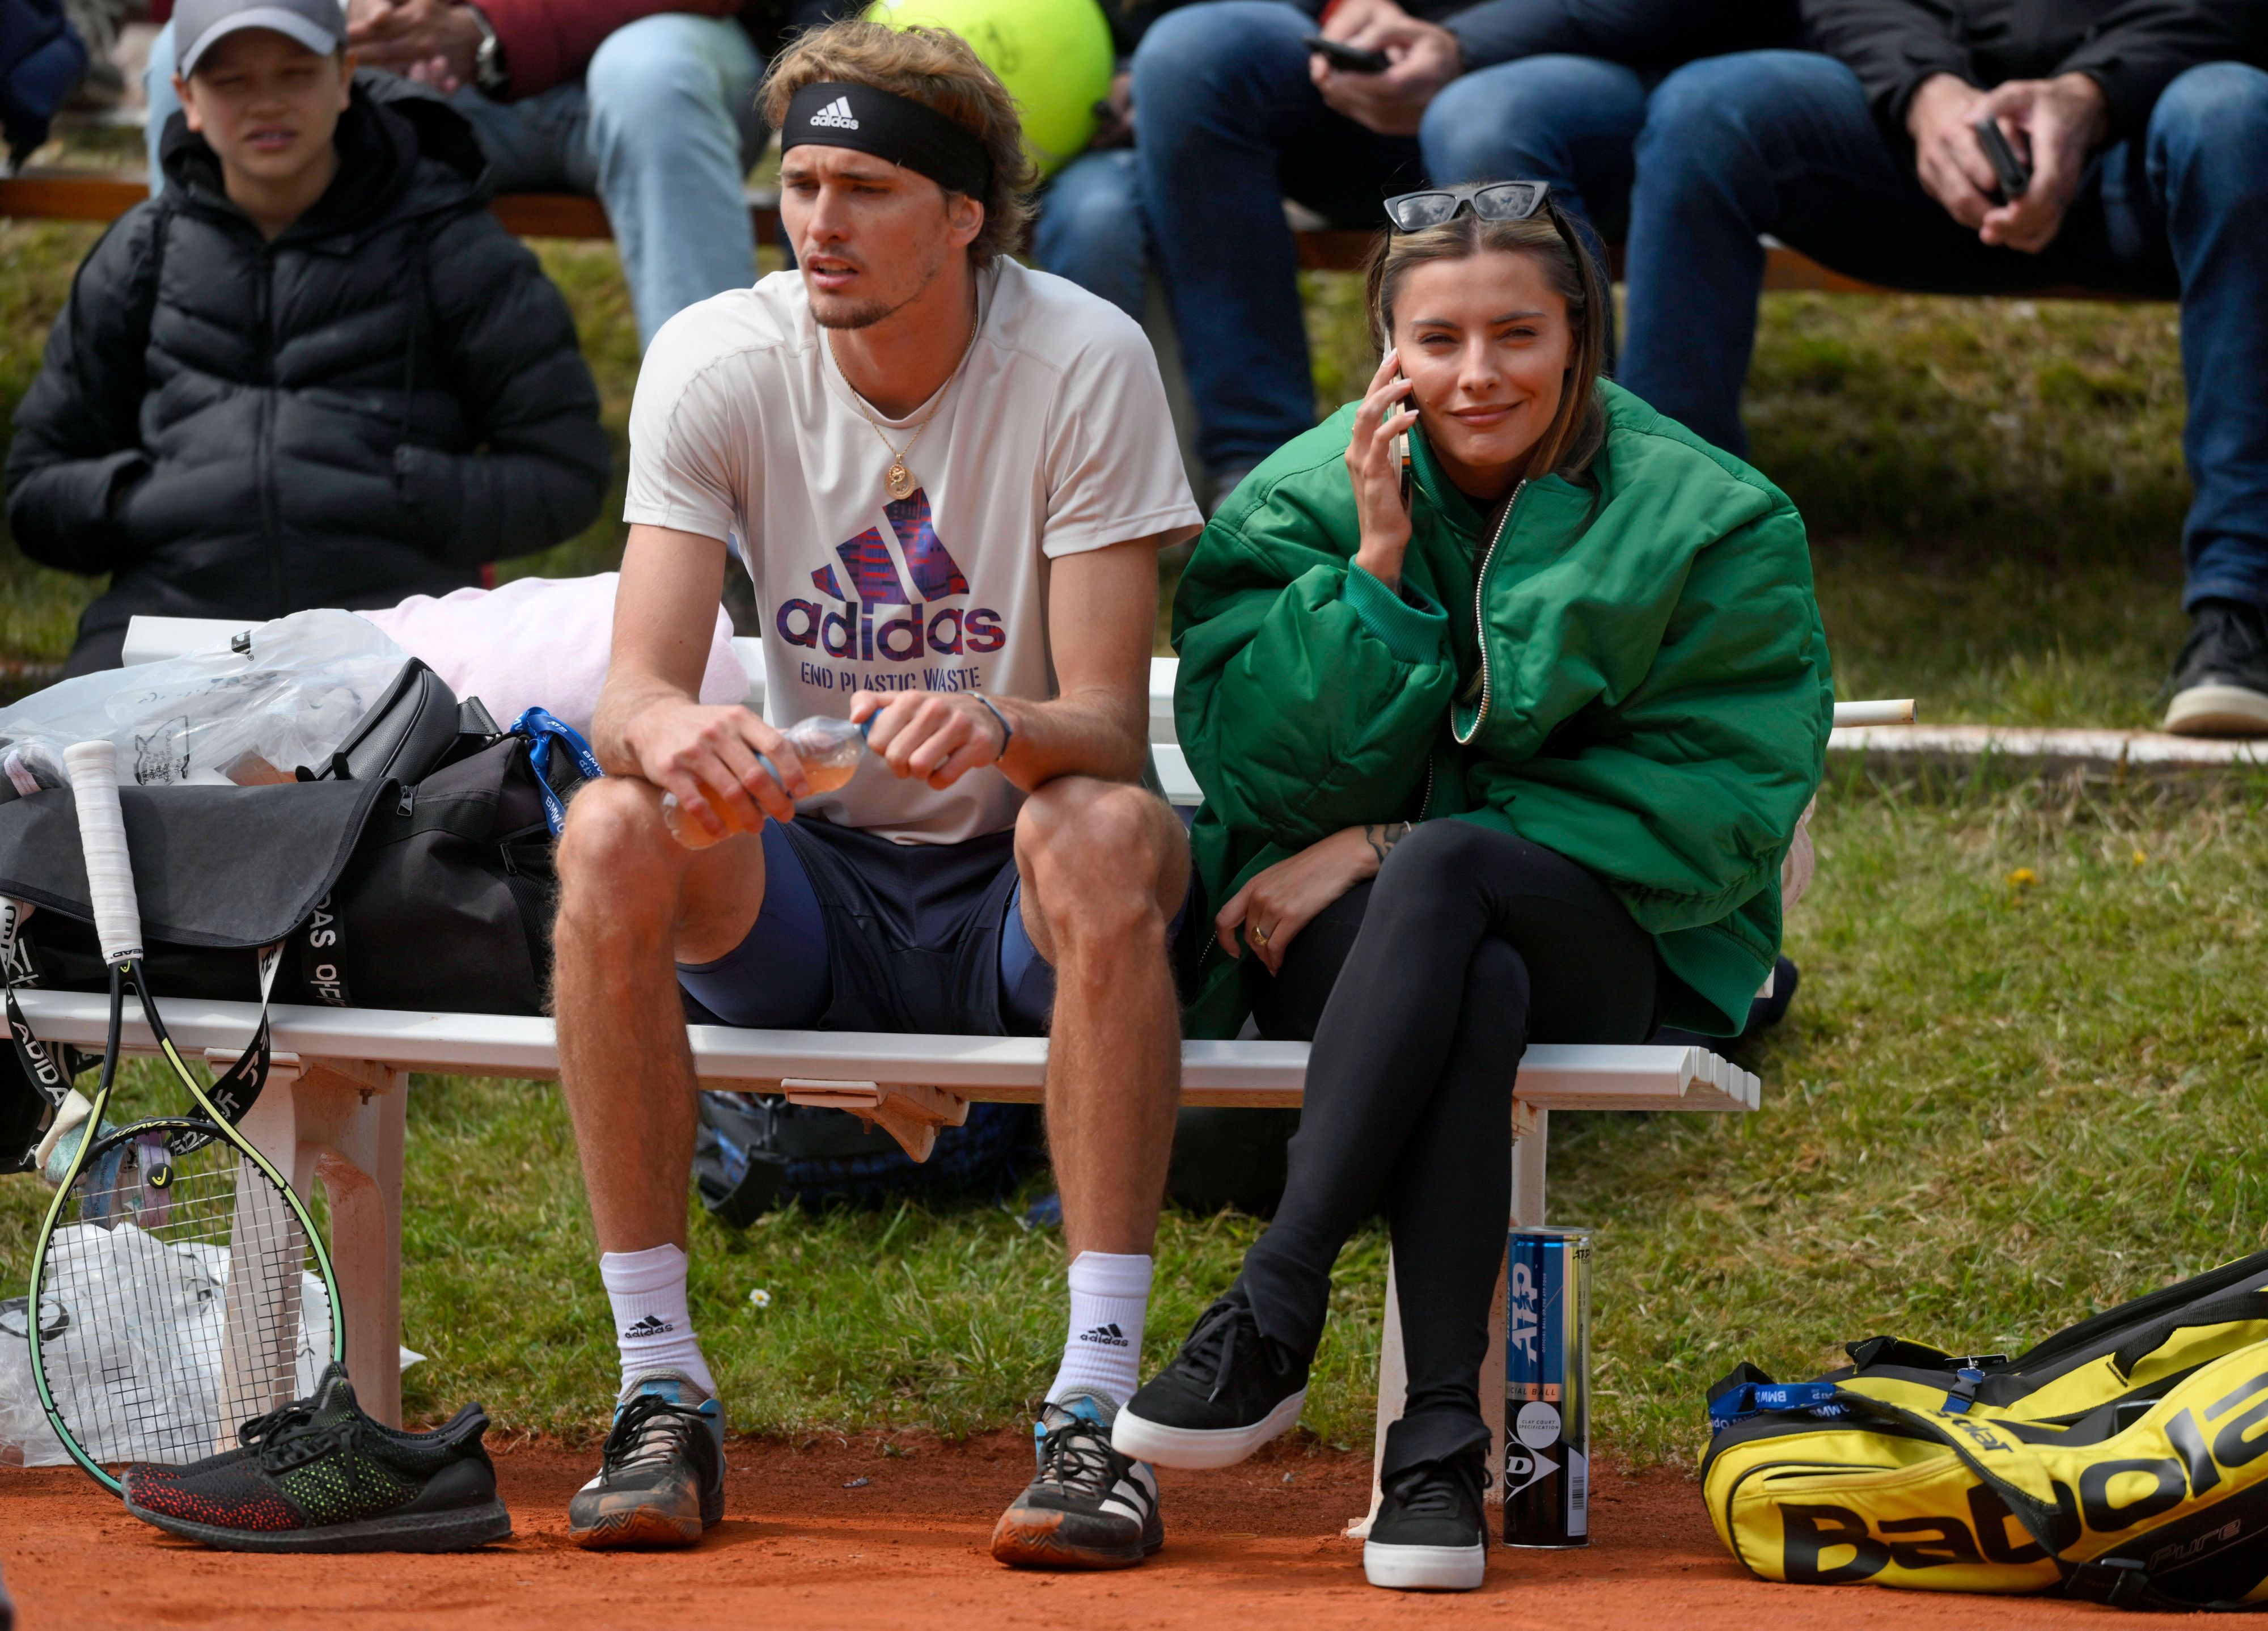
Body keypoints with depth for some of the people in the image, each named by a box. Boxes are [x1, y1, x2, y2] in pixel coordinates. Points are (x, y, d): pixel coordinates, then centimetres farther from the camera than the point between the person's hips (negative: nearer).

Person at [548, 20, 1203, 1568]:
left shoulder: (1085, 363, -14)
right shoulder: (714, 364, -8)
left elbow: (1111, 727, -18)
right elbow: (634, 686, -16)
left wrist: (998, 728, -43)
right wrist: (671, 733, -42)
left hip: (1015, 904, -2)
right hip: (809, 886, 2)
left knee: (1108, 834, -36)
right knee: (610, 833, -28)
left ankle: (1098, 1409, -36)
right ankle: (663, 1393, -22)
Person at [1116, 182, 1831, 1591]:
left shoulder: (1713, 525, -2)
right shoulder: (1304, 504, 4)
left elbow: (1715, 804, -9)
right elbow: (1258, 774, -5)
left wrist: (1397, 846, -15)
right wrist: (1376, 568, -16)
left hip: (1606, 943, -1)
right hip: (1331, 939, 1)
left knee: (1444, 875, -37)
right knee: (1473, 997, -37)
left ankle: (1273, 1317, -38)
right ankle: (1440, 1436, -39)